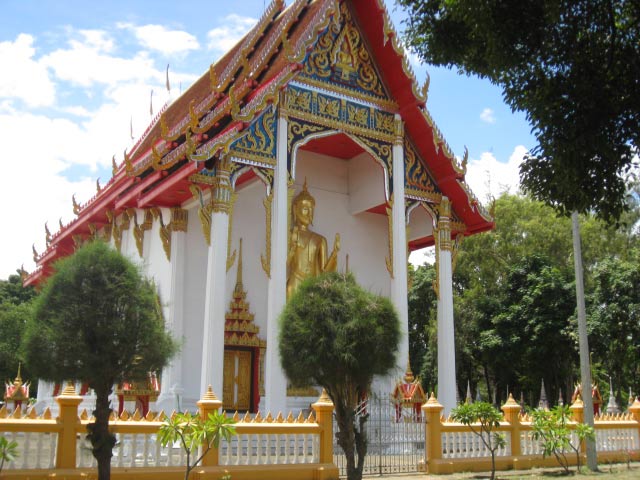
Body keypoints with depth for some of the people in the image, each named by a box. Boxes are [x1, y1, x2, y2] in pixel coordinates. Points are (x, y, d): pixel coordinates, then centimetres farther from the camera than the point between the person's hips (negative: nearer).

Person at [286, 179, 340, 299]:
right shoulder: (288, 236, 3)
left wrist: (335, 252, -3)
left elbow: (324, 270, 9)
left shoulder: (320, 240, 15)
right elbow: (283, 266, -5)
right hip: (295, 286, -4)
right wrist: (292, 249, -19)